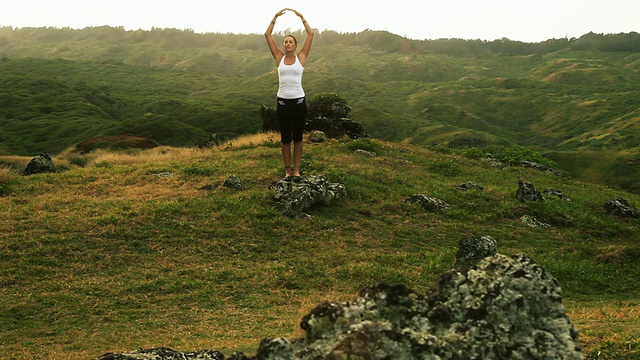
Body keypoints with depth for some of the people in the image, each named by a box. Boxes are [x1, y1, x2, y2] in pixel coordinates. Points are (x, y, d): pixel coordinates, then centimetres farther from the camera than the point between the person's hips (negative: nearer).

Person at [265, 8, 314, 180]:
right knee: (285, 138, 8)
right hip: (283, 101, 1)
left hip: (298, 101, -1)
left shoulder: (301, 57, 3)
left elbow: (311, 34, 0)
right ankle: (287, 170, 19)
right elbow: (267, 35, 3)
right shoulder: (279, 57, 5)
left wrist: (301, 17, -1)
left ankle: (296, 170, 17)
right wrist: (276, 17, -1)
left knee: (297, 137, 7)